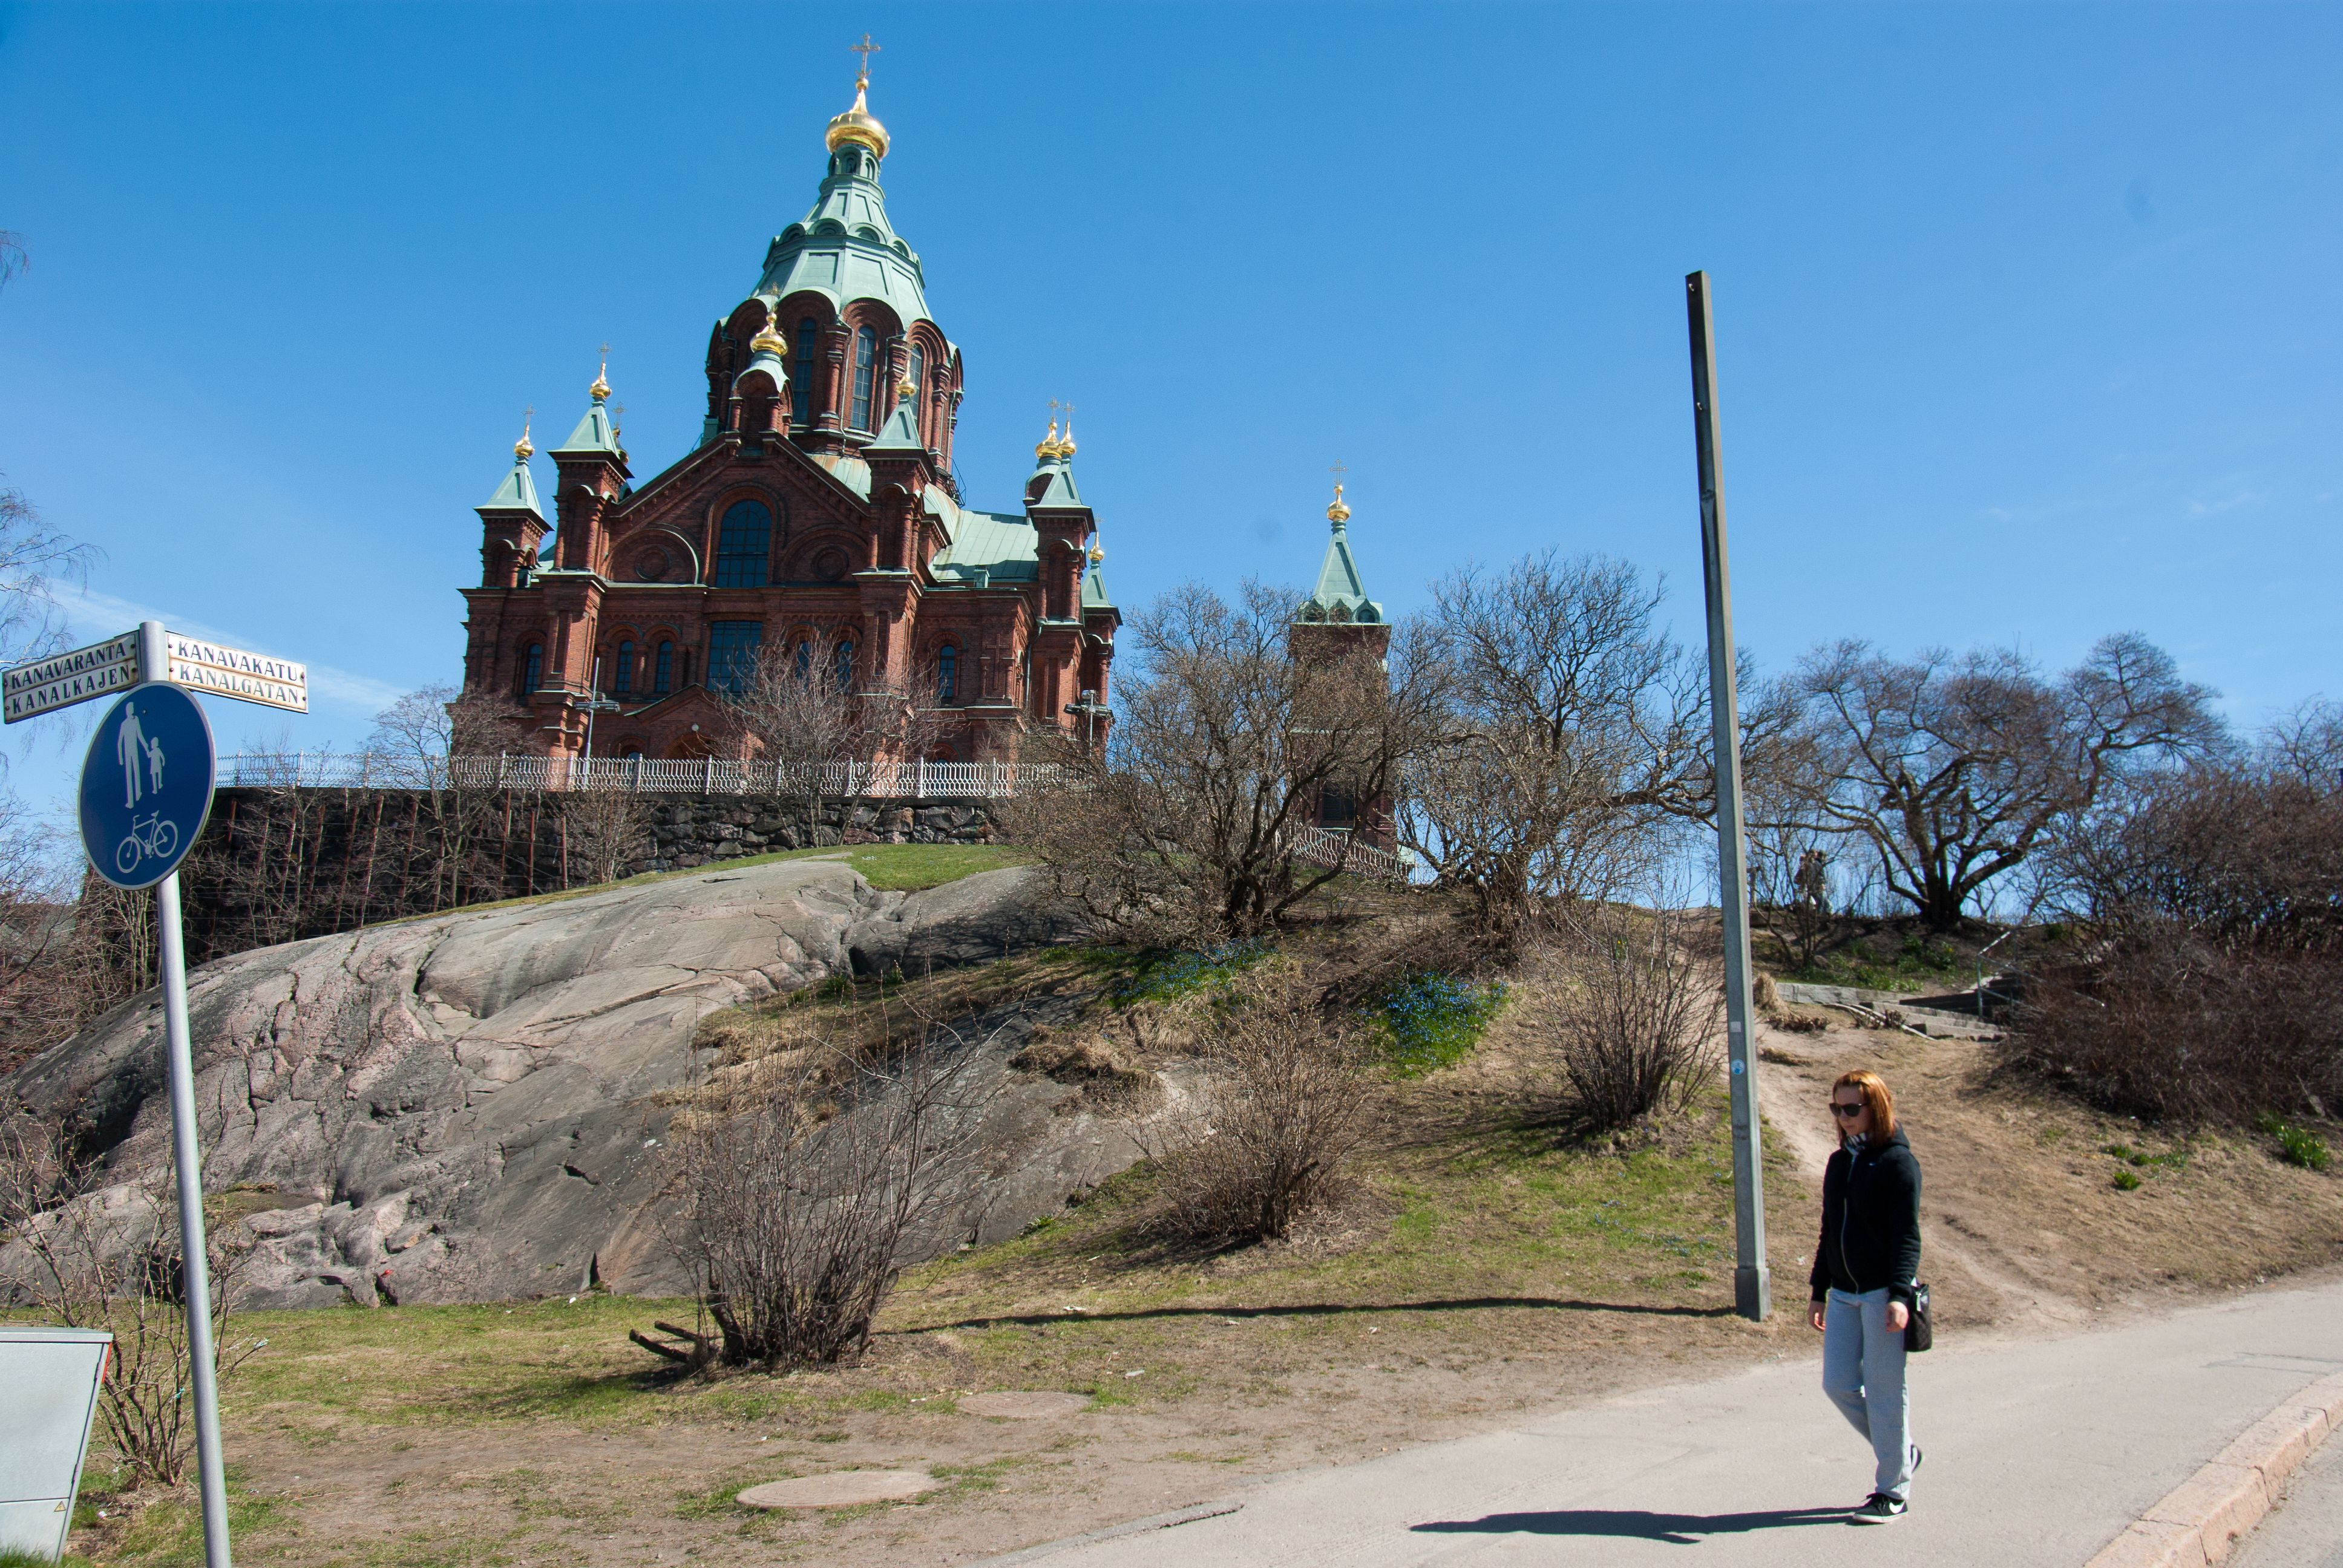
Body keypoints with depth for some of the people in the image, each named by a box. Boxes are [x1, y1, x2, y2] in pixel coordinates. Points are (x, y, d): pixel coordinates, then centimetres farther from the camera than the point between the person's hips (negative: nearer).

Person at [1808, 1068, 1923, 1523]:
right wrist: (1819, 1291, 17)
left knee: (1885, 1391, 0)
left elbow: (1906, 1234, -14)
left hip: (1883, 1293, -7)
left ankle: (1893, 1490, 13)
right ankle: (1900, 1452, 27)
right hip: (1843, 1294, 7)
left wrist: (1900, 1294, -23)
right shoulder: (1839, 1162, 12)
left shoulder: (1897, 1162, -8)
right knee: (1838, 1384, 4)